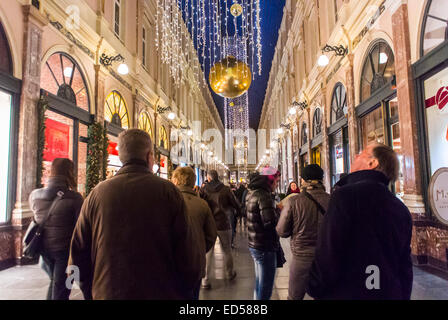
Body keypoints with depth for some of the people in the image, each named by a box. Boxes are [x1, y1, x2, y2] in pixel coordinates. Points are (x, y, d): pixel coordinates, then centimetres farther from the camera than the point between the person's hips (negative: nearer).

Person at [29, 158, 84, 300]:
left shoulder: (35, 195, -5)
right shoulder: (74, 198, -20)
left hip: (44, 248, 5)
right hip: (65, 250, -5)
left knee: (54, 280, 28)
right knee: (60, 290, 9)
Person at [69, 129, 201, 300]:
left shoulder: (97, 193, -5)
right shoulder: (168, 191, -13)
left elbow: (78, 253, 1)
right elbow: (187, 255, -13)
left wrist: (91, 291, 15)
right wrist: (186, 292, 3)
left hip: (107, 293, 2)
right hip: (161, 292, -2)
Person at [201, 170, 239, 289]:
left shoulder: (204, 190, -7)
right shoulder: (226, 190, -8)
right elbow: (236, 206, -4)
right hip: (223, 224, 0)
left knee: (208, 251, 7)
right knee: (227, 250, 17)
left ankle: (205, 280, 6)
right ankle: (230, 273, 34)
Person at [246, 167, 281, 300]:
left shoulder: (252, 193, 11)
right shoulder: (264, 196, -21)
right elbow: (270, 222, -29)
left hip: (254, 245, 10)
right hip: (265, 247, -10)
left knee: (259, 284, 23)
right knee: (265, 288, 1)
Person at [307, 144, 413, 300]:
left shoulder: (346, 195, -17)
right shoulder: (402, 209, 6)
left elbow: (327, 256, -21)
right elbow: (405, 268, 11)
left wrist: (314, 289, -5)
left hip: (348, 293, -6)